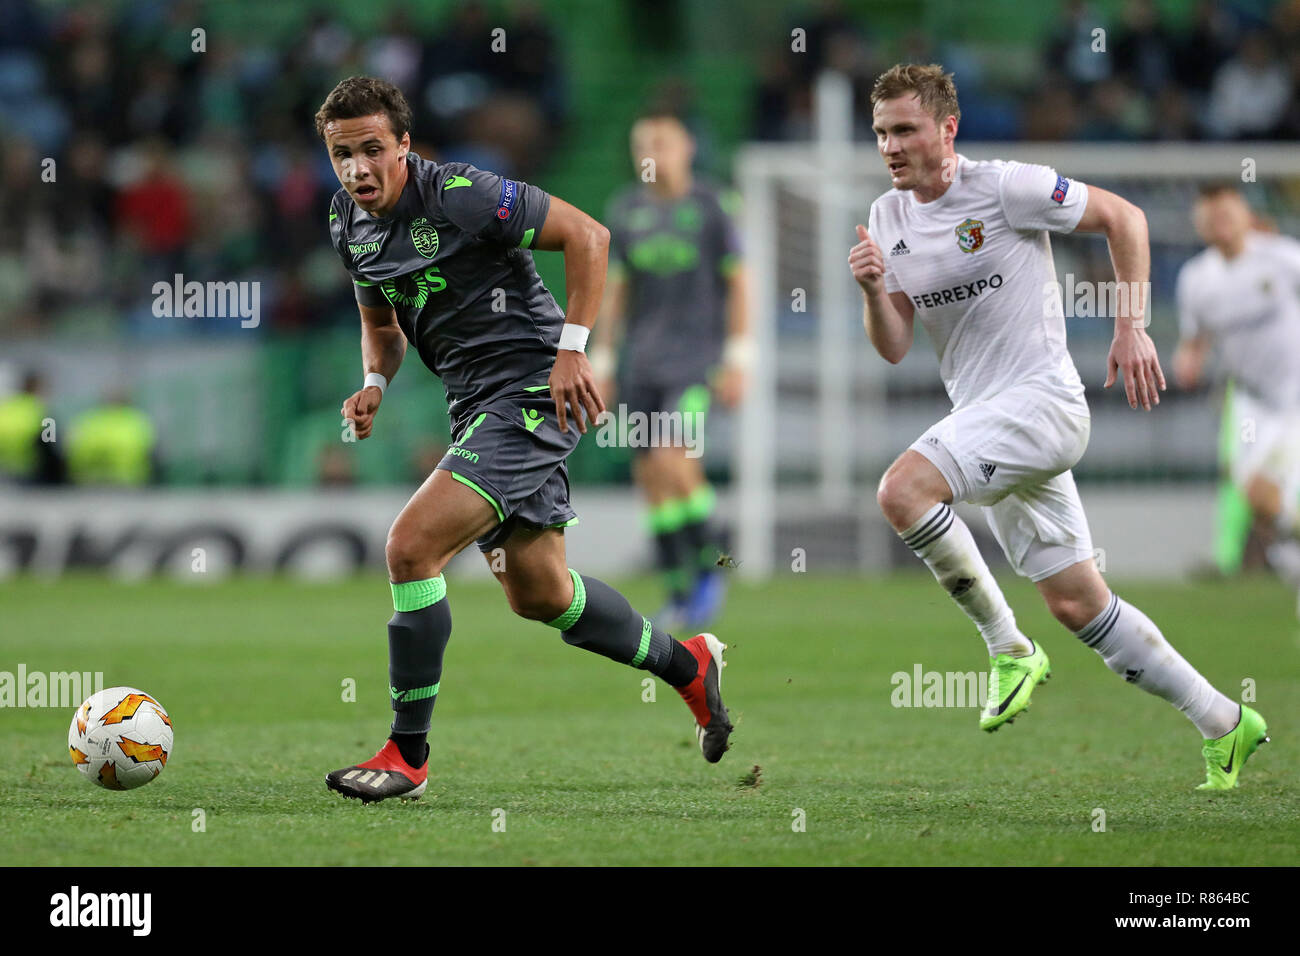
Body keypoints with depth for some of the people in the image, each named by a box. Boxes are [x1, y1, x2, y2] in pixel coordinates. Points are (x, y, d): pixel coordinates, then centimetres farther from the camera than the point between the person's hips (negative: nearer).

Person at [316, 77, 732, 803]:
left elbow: (587, 235, -15)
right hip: (476, 408, 9)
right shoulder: (350, 224, 6)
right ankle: (688, 665, 38)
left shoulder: (459, 195, -18)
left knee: (412, 546, -19)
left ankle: (409, 755, -9)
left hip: (531, 393, -9)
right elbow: (382, 321, 22)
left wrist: (572, 348, -20)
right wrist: (375, 382, 0)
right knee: (537, 593, 15)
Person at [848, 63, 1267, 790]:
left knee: (903, 491, -27)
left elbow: (1122, 217, -1)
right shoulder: (887, 219, 8)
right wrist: (873, 291, -13)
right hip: (982, 417, 7)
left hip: (1042, 399, -7)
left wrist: (1131, 326, -7)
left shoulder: (1007, 187, -10)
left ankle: (1009, 647, -12)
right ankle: (1224, 724, 18)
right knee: (1077, 603, 8)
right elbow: (894, 348, 7)